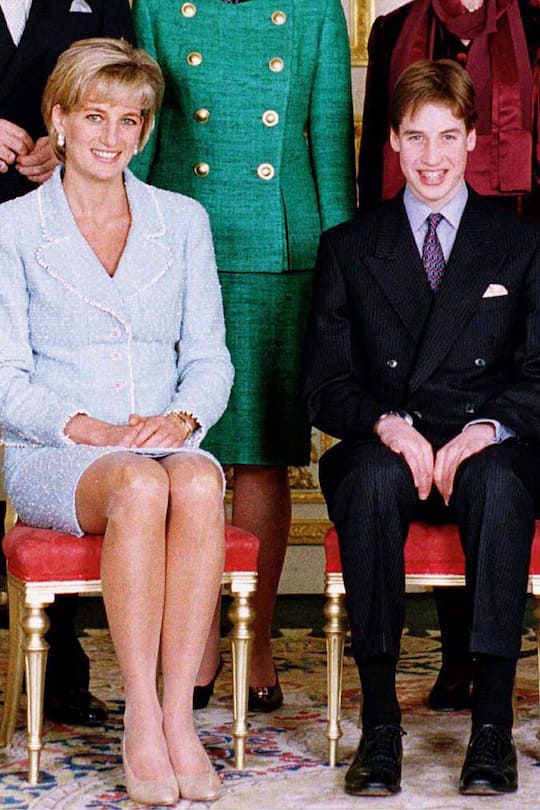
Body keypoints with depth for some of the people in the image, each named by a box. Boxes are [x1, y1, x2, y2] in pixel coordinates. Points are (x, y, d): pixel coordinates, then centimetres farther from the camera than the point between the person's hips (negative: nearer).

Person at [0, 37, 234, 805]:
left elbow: (210, 357, 11)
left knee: (198, 483, -34)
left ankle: (178, 717, -31)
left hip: (167, 444, 2)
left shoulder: (183, 219, 13)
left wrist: (181, 418, -10)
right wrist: (85, 427, -16)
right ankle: (141, 722, -30)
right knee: (140, 487, -36)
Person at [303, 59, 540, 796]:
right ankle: (379, 724, -32)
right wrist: (389, 425, -15)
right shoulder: (348, 248, 14)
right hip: (384, 451, 1)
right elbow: (325, 386, 6)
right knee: (373, 479, -35)